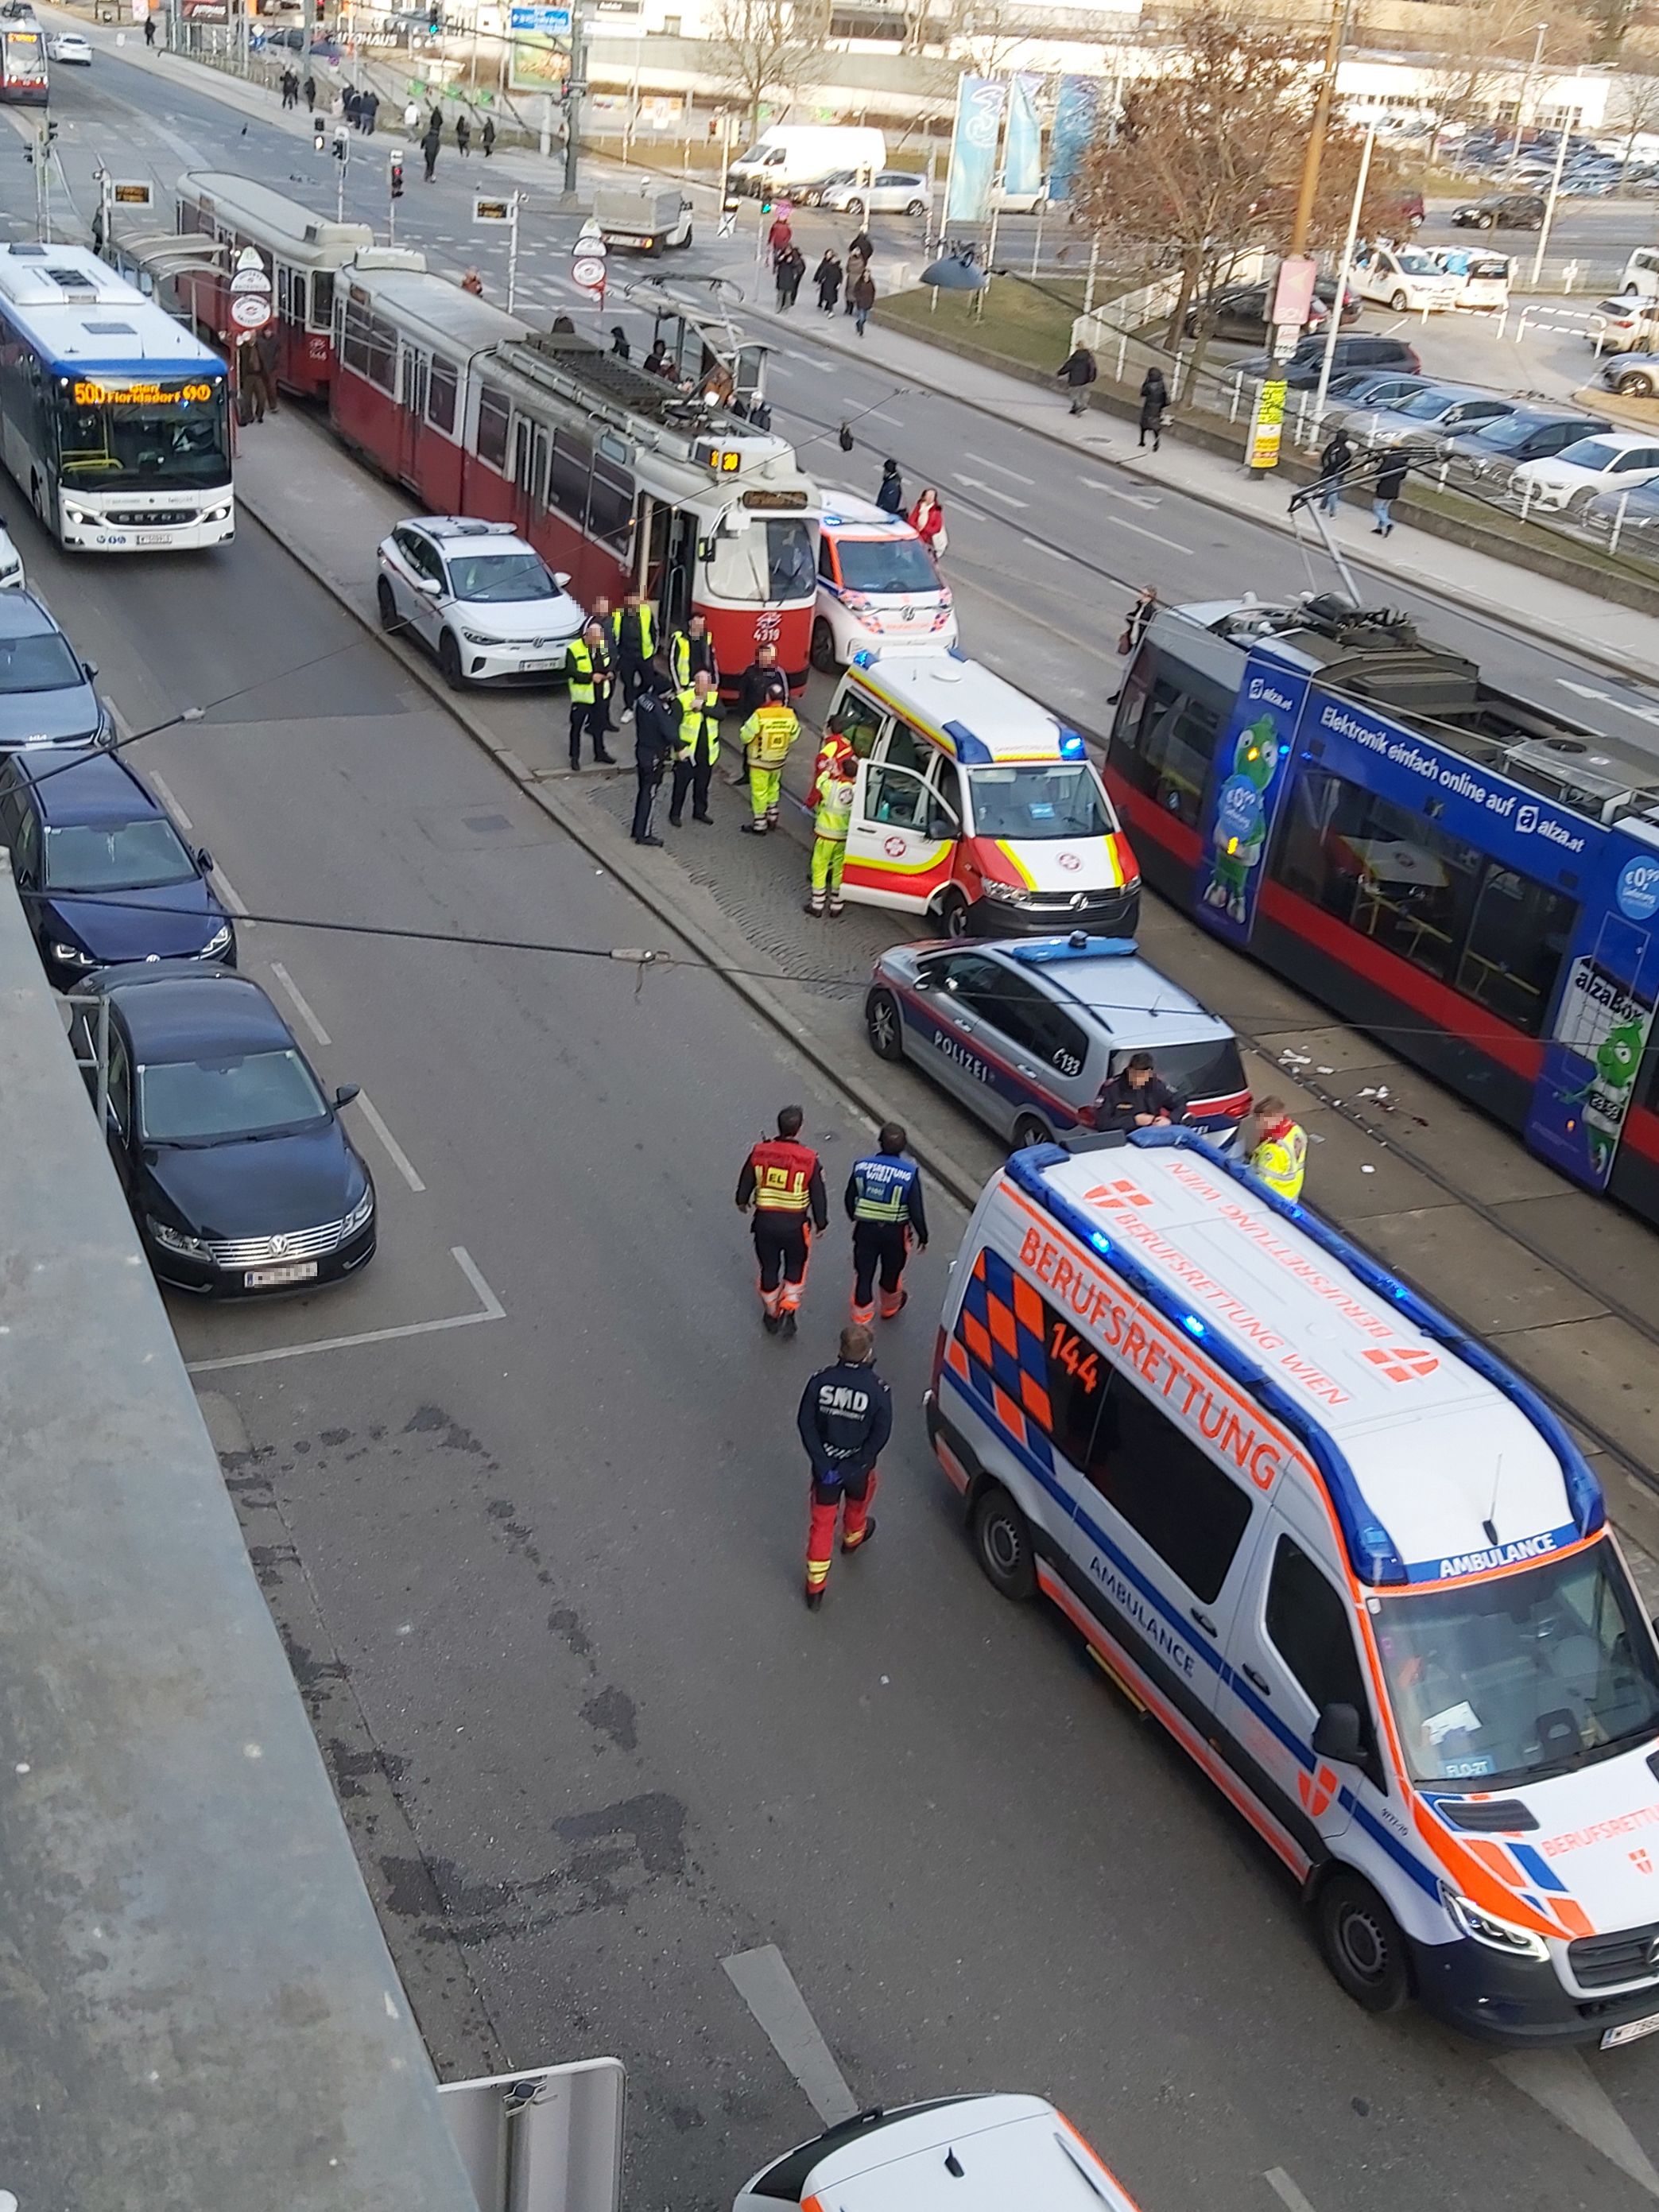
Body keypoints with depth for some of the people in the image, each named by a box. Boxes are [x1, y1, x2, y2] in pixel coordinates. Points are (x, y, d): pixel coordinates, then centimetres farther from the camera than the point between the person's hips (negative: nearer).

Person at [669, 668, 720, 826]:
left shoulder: (714, 696, -2)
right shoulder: (683, 699, -17)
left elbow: (721, 713, -19)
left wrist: (703, 707, -30)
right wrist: (680, 748, -21)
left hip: (707, 752, 4)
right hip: (687, 752, -4)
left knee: (702, 785, 19)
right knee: (681, 784, 6)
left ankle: (700, 811, 35)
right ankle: (675, 813, 20)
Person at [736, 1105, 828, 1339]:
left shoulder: (759, 1152, -10)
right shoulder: (809, 1159, -15)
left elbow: (746, 1181, 6)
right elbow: (818, 1195, -6)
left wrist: (743, 1200, 28)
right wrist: (821, 1223, 11)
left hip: (765, 1222, 2)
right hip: (795, 1224, -2)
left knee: (769, 1268, 20)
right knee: (796, 1267, 22)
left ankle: (771, 1316, 36)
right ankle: (788, 1312, 13)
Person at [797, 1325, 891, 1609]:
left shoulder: (820, 1381, -19)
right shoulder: (878, 1390, -23)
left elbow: (805, 1423, -14)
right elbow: (879, 1436, -19)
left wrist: (824, 1465, -11)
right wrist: (851, 1468, -12)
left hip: (825, 1465, 1)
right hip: (858, 1466, 0)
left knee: (821, 1523, 14)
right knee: (857, 1503, 32)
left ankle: (815, 1587, 21)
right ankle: (853, 1538, 63)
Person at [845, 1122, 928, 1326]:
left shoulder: (862, 1166, -11)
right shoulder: (909, 1173, -19)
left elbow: (849, 1200, 2)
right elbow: (916, 1210, -14)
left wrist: (855, 1218, 22)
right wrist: (922, 1236, 1)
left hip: (865, 1230, 1)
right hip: (895, 1233, -1)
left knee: (863, 1276, 11)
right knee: (892, 1272, 24)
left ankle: (862, 1323, 15)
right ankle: (890, 1308, 50)